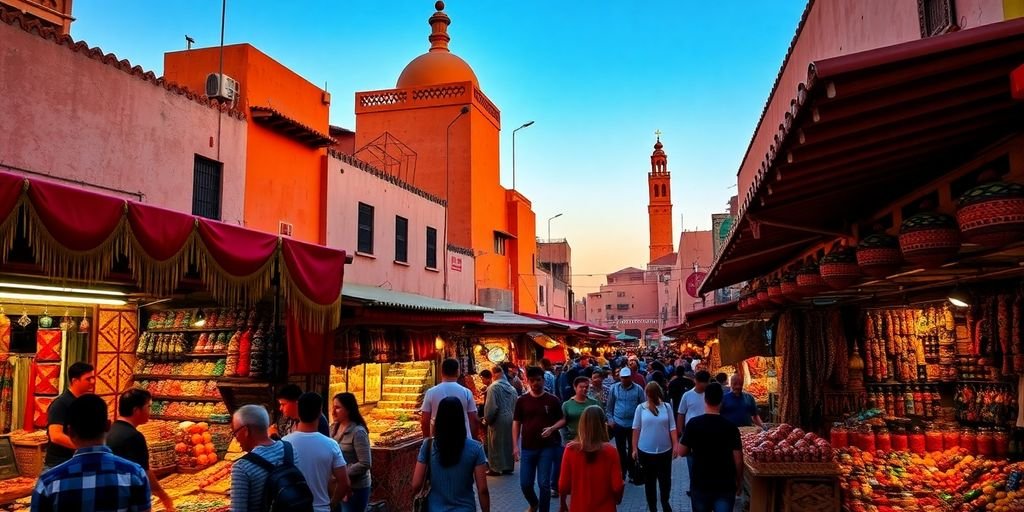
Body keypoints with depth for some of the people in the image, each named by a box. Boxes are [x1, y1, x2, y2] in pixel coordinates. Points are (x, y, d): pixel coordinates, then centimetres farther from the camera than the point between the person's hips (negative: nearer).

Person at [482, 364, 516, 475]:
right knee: (509, 443, 14)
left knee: (496, 445, 4)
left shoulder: (494, 387, -14)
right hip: (510, 420, 6)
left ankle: (496, 468, 8)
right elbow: (516, 405, 9)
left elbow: (491, 406, -18)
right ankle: (508, 467, 22)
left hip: (498, 420, -6)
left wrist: (487, 420, -7)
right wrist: (512, 416, 16)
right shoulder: (512, 388, 7)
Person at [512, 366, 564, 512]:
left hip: (547, 447, -2)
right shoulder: (522, 400, 2)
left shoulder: (552, 400, -2)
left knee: (544, 483, 0)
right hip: (528, 448, 2)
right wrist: (515, 446, -3)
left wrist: (552, 428, -14)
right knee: (525, 483, 6)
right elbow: (516, 423, 4)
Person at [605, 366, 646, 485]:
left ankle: (633, 473, 20)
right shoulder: (614, 388, -3)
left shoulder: (638, 389, -7)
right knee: (621, 450, 11)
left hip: (633, 424, -1)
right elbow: (609, 406, 5)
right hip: (618, 424, 1)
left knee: (632, 449, 8)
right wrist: (610, 419, 0)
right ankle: (622, 473, 23)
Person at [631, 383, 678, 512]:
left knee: (666, 480, 9)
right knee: (649, 481, 11)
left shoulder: (667, 407, -2)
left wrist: (675, 446, -7)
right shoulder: (641, 408, -4)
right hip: (646, 451, 0)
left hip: (665, 450, 1)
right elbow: (636, 429, -1)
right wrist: (634, 448, 0)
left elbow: (672, 428, -1)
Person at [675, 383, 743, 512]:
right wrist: (739, 482, 7)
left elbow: (682, 452, -2)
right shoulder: (730, 427, -10)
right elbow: (738, 459, -7)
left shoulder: (693, 424, -9)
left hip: (700, 484, 1)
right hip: (725, 485, -1)